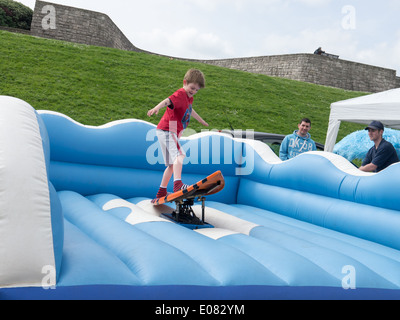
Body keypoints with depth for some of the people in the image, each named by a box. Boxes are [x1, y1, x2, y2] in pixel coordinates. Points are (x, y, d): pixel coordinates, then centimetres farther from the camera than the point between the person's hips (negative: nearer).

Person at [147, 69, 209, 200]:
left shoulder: (189, 97, 15)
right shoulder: (180, 94, -15)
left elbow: (190, 110, 35)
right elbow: (168, 101, -36)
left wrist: (202, 122, 51)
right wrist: (157, 108, -57)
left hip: (172, 133, 10)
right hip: (167, 131, -10)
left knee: (173, 164, 15)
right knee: (179, 155, -29)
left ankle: (162, 192, 24)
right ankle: (178, 184, -41)